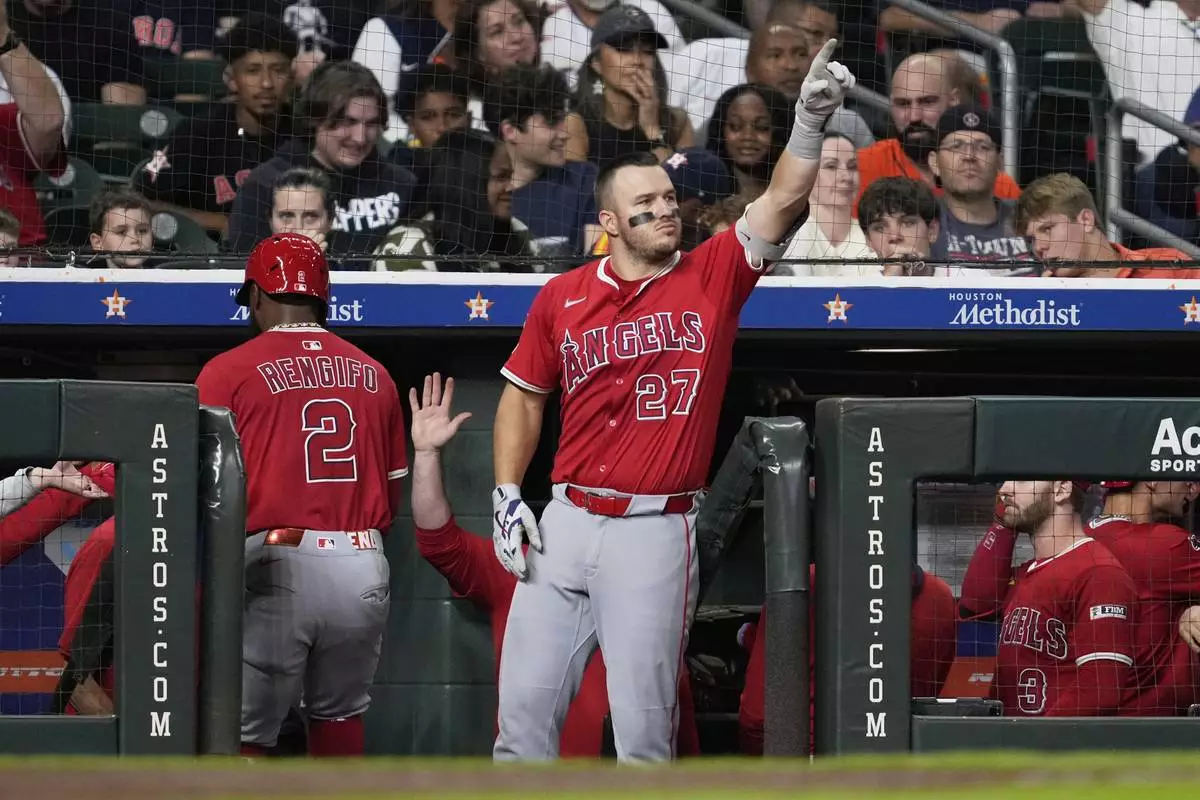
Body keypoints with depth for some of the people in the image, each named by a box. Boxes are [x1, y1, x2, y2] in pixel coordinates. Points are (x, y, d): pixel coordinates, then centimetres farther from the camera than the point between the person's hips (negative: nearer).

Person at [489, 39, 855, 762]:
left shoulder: (712, 277, 1)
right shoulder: (563, 297, 7)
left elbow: (783, 202, -12)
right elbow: (524, 397, 17)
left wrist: (810, 123, -28)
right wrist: (507, 497, 6)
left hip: (655, 533, -3)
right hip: (565, 524, 3)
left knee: (642, 723, -3)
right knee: (526, 701, 3)